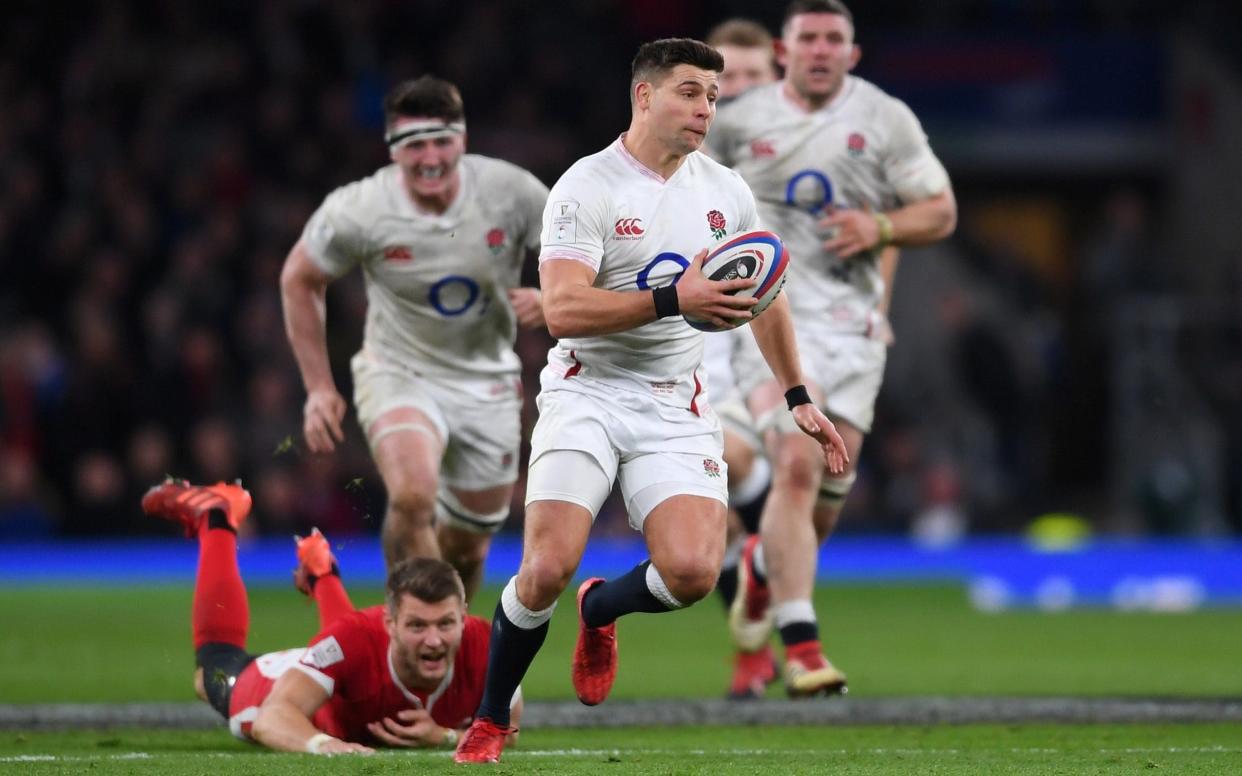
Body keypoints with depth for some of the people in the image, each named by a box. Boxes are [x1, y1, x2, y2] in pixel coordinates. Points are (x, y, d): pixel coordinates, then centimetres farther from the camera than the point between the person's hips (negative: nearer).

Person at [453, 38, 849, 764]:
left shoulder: (726, 190, 8)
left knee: (693, 572, -17)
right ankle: (491, 719, 5)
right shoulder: (587, 188, -10)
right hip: (588, 395, -4)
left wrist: (799, 397, 22)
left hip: (676, 405, 4)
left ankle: (601, 608, 19)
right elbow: (562, 309, -21)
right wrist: (674, 300, -30)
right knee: (548, 568, -19)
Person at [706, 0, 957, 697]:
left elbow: (941, 213, 4)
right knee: (797, 466, -20)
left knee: (830, 490, 5)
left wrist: (881, 227, -14)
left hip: (854, 321, 2)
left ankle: (764, 566, 39)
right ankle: (801, 649, -21)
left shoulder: (886, 120, 3)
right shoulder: (738, 123, 3)